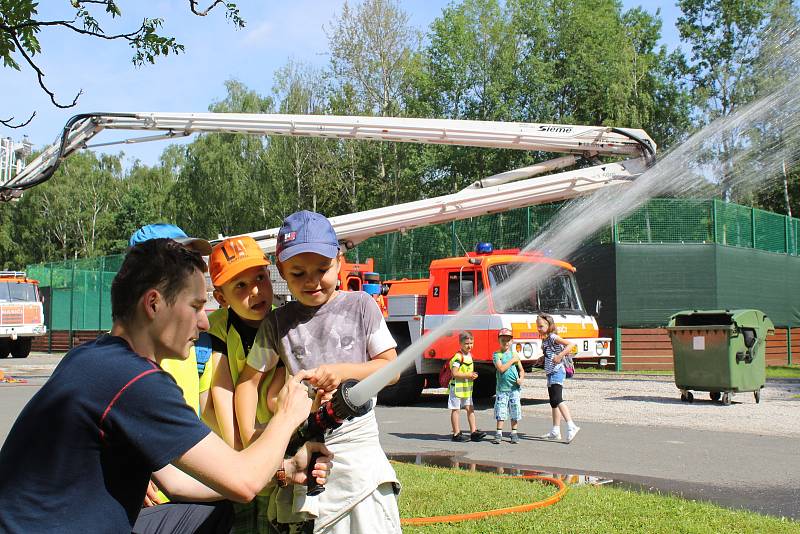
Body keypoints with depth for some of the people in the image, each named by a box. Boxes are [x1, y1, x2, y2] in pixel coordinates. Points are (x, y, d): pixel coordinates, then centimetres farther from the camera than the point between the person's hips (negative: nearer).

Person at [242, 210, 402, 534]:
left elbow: (391, 368, 2)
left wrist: (343, 370, -14)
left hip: (357, 442, 0)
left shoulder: (360, 306, 2)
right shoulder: (277, 322, 4)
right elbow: (248, 381, 8)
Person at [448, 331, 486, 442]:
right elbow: (455, 373, -23)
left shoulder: (469, 355, 10)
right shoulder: (458, 357, -18)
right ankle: (456, 434, 4)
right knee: (456, 410, 0)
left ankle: (474, 432, 9)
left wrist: (473, 375, 3)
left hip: (467, 387, 9)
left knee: (470, 409, 7)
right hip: (457, 387, -9)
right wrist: (468, 375, -22)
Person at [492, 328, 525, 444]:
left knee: (515, 412, 5)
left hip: (514, 388, 3)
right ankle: (499, 434, 5)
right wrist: (512, 361, -12)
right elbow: (501, 369, -15)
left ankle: (514, 433, 15)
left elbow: (521, 370, 13)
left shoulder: (514, 354, 9)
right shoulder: (496, 355, -2)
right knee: (500, 412, -3)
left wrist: (521, 379, -6)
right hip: (502, 388, -3)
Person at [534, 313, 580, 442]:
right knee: (553, 402, 13)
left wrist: (559, 356, -25)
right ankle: (555, 431, 18)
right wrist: (543, 359, 12)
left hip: (557, 372, -10)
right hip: (551, 373, 10)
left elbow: (571, 344, -21)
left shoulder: (553, 337, -12)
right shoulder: (544, 340, 15)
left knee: (557, 400, -21)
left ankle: (571, 426, -27)